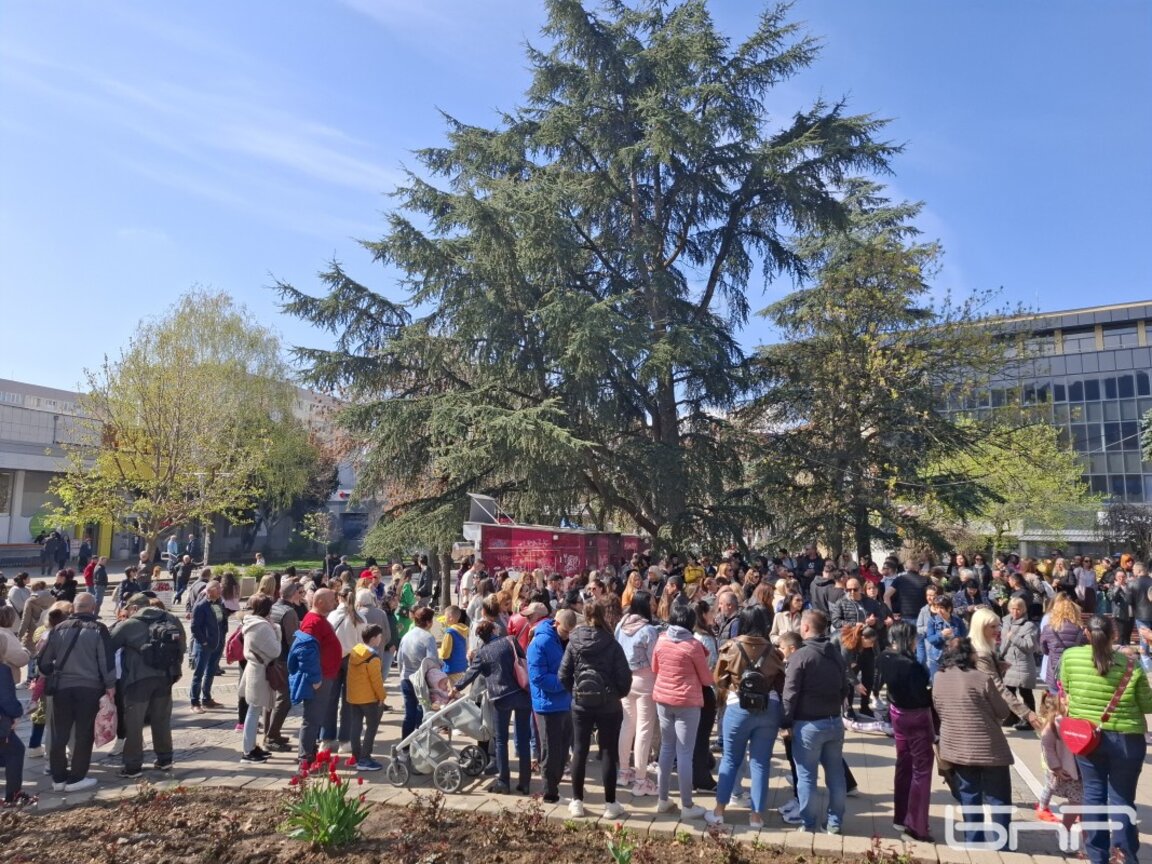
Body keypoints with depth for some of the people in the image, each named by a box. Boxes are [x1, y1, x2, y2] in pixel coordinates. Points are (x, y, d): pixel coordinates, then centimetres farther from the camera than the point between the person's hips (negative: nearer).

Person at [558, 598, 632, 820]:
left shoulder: (574, 642, -5)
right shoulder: (612, 644, -12)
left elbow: (564, 675, -3)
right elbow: (624, 677, -12)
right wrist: (618, 694, 7)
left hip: (581, 704, 3)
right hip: (609, 705, -2)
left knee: (579, 751, 13)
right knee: (609, 753, 8)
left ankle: (577, 802, 20)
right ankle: (610, 804, 15)